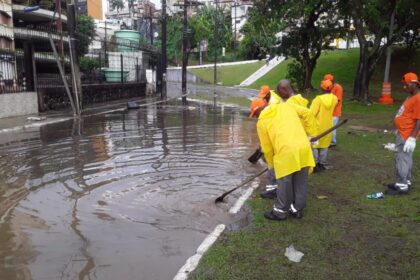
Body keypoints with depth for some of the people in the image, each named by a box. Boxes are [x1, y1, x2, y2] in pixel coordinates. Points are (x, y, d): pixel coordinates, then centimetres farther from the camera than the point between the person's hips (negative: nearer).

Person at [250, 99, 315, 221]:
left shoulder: (262, 121, 6)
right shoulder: (285, 106, 18)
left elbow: (267, 147, 8)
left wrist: (271, 164, 23)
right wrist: (311, 134, 26)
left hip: (287, 152, -5)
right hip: (304, 148, 6)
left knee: (284, 184, 8)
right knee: (301, 182, 16)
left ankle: (280, 212, 22)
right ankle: (297, 209, 30)